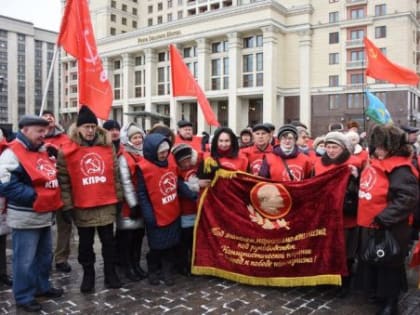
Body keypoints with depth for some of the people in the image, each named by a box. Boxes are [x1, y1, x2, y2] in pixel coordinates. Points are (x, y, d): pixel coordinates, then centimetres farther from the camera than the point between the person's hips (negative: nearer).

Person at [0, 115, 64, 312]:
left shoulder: (43, 152, 12)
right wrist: (33, 196, -22)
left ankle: (42, 286, 36)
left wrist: (53, 201, 9)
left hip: (45, 216, 9)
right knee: (25, 260, 2)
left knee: (45, 255, 20)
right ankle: (24, 297, 15)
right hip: (25, 219, -9)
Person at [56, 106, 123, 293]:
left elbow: (115, 174, 7)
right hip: (82, 207, -1)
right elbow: (63, 181, -4)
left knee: (108, 240, 12)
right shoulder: (67, 152, -5)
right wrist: (67, 206, -6)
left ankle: (110, 273, 26)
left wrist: (119, 198, 7)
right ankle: (88, 275, 28)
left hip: (107, 204, 2)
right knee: (86, 243, 12)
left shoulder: (108, 147, 2)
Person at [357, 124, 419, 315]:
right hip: (371, 225, 9)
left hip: (388, 229, -9)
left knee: (388, 265, 7)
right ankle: (376, 293, 41)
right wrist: (355, 175, 9)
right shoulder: (376, 163, 9)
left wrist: (383, 218, -28)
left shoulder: (399, 168, -19)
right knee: (371, 261, 21)